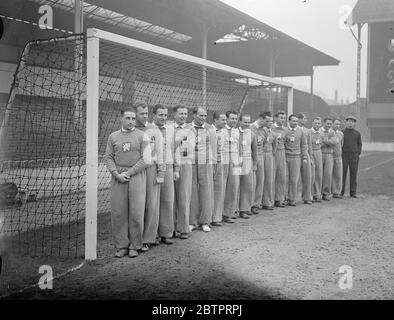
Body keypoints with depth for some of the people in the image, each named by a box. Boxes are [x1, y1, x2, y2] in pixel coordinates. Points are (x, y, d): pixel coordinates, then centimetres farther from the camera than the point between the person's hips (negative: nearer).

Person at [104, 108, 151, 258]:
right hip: (118, 177, 2)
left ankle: (135, 246, 10)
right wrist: (117, 174, -9)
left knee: (136, 212, -2)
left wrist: (129, 172, -11)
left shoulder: (142, 136, 1)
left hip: (137, 176, -2)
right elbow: (108, 158, 6)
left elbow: (145, 160, -5)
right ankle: (121, 246, 12)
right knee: (118, 212, 2)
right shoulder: (113, 136, 10)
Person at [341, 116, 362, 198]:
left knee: (354, 174, 3)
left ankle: (353, 192, 9)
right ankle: (341, 191, 5)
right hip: (344, 155, -2)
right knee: (342, 174, -1)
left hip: (354, 156, 2)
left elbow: (359, 144, 14)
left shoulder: (357, 133, 9)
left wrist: (358, 154, 5)